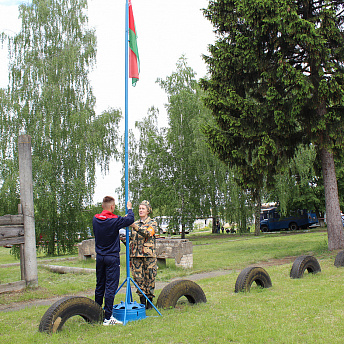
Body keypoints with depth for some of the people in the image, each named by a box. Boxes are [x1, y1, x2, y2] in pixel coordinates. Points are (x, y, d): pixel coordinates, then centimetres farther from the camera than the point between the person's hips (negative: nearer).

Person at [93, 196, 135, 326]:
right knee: (110, 287, -3)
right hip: (112, 258, -6)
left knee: (99, 286, 16)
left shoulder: (96, 219, 1)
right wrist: (129, 209, 14)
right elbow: (130, 220, -5)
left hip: (100, 257, 6)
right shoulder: (114, 221, -17)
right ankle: (107, 318, -3)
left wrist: (123, 218, 22)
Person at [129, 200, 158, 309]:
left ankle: (150, 301, 11)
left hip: (149, 255, -4)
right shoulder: (134, 224, 17)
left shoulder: (152, 223, 2)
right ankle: (142, 301, 14)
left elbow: (148, 233, -20)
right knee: (138, 278, 3)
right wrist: (129, 256, 14)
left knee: (150, 278, -1)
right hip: (136, 255, 4)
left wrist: (136, 227, -31)